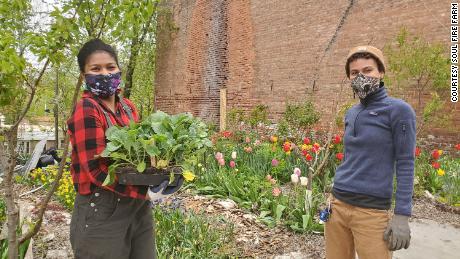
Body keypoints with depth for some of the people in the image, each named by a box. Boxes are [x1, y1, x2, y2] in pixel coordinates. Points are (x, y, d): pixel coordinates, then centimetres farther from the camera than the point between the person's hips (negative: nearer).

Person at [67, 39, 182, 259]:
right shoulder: (86, 110, -14)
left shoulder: (128, 107, 6)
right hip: (102, 212, -6)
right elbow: (96, 169, -19)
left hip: (139, 207, 7)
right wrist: (146, 192, -22)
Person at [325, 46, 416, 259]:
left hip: (371, 211, -5)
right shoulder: (351, 114, 10)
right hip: (337, 205, 6)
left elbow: (405, 164, -9)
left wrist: (402, 215, -12)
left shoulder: (398, 110, -7)